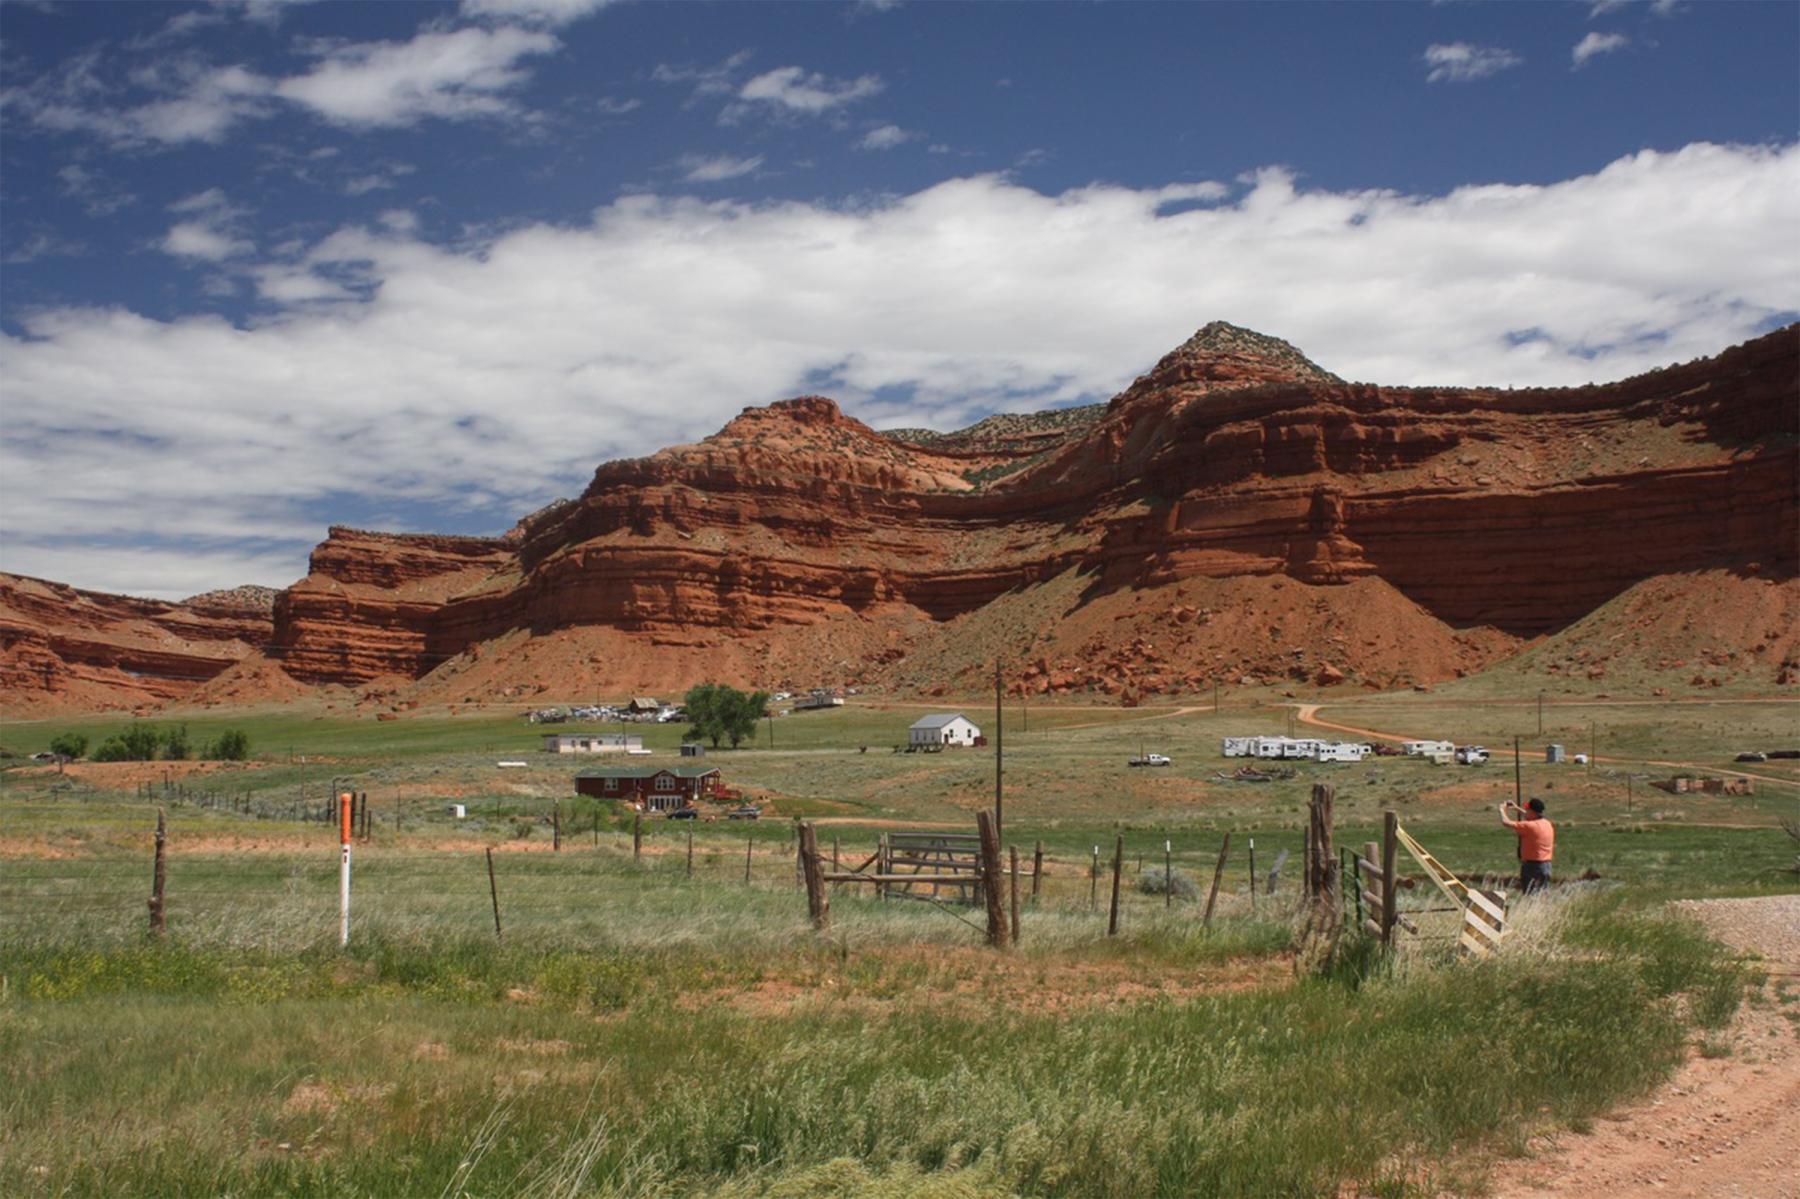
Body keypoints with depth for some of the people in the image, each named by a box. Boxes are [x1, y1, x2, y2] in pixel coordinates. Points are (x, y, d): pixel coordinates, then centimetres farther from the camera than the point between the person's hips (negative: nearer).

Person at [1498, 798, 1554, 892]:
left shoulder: (1529, 826, -18)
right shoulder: (1548, 824, 8)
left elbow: (1506, 822, -15)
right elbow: (1532, 817, 30)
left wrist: (1502, 810, 3)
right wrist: (1517, 808, 31)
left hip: (1533, 866, -8)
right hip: (1546, 866, 8)